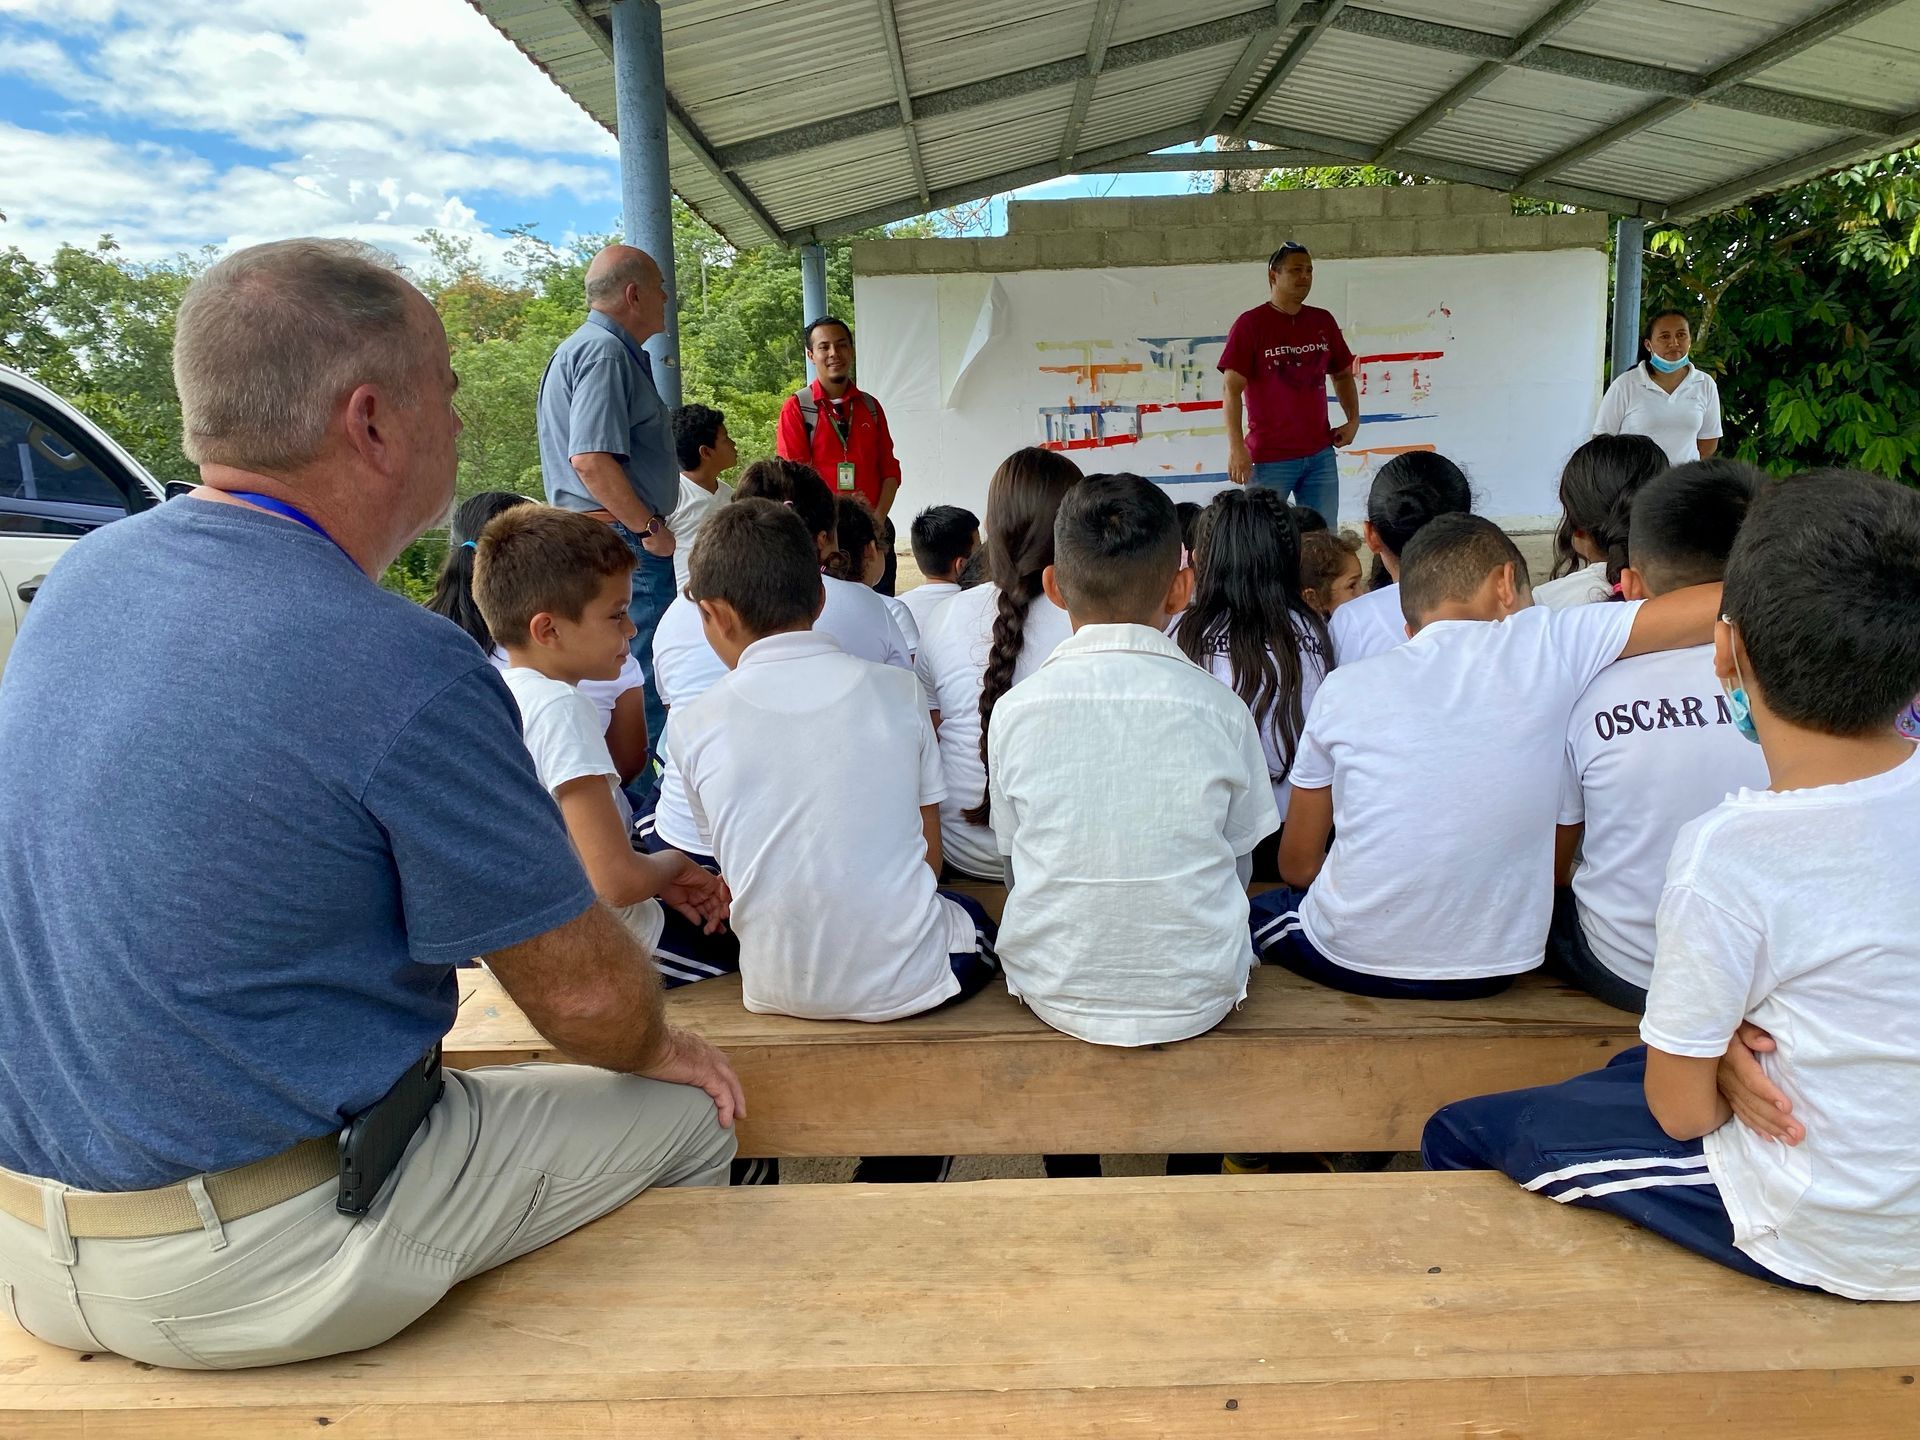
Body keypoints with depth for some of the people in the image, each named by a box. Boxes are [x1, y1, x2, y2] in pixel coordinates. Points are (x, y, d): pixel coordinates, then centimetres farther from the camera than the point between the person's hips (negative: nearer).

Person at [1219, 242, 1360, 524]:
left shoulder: (1323, 321, 11)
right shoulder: (1250, 324, -5)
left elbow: (1342, 374, 23)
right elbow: (1232, 388, -11)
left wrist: (1353, 420, 8)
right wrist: (1236, 446, -18)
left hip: (1320, 453, 5)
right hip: (1269, 456, -5)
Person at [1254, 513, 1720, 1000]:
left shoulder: (1344, 688, -7)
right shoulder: (1548, 644, -11)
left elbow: (1297, 864, 1)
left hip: (1353, 959, -2)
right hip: (1490, 969, 2)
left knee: (1257, 908, 30)